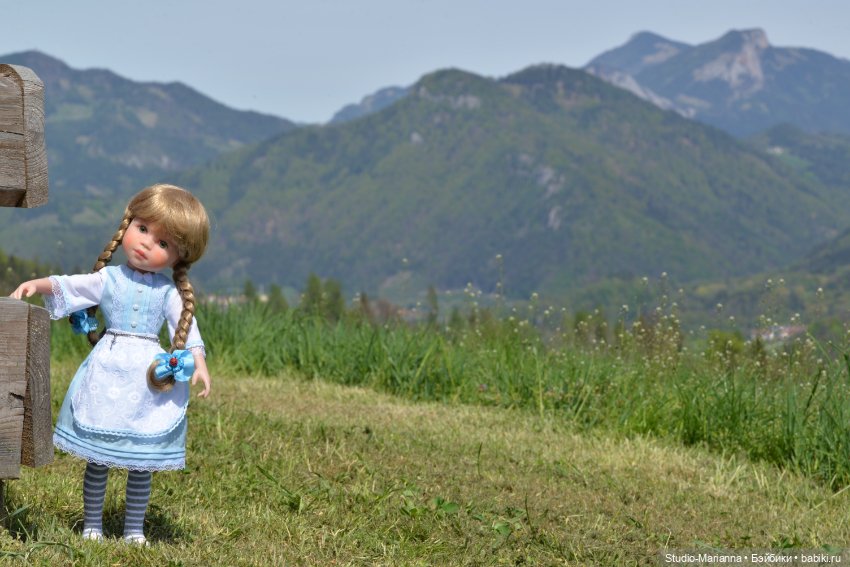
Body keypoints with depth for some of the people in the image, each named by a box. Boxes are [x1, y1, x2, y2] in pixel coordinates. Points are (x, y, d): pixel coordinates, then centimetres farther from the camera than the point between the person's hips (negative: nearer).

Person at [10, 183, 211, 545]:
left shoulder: (168, 292, 4)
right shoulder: (108, 280, 2)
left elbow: (187, 326, 0)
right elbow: (68, 287, -5)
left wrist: (199, 363, -12)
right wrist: (38, 284, -23)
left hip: (151, 379, 0)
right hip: (107, 374, 0)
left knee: (142, 462, 6)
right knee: (98, 458, 5)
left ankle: (135, 528, 16)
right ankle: (92, 524, 16)